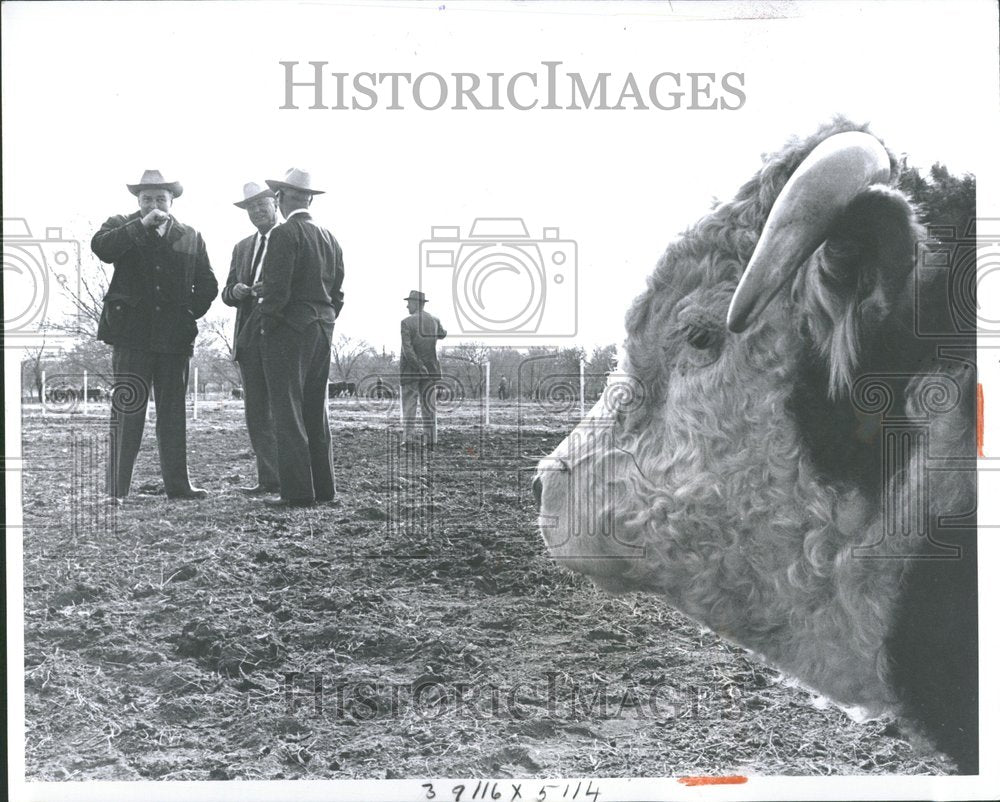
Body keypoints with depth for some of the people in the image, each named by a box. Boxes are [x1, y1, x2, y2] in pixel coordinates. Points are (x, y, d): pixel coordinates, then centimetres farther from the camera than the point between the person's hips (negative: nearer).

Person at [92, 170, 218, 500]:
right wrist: (142, 224, -16)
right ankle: (117, 489, -3)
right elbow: (101, 247, -16)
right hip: (132, 334, -3)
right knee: (127, 411, -5)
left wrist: (190, 314, 4)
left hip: (174, 337, 3)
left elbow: (207, 285, 16)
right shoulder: (122, 226, 7)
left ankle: (177, 483, 12)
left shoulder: (191, 237, 14)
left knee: (173, 410, 7)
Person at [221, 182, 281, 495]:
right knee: (256, 410, 1)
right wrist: (235, 291, -4)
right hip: (249, 337, 6)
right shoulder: (242, 248, 23)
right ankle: (269, 478, 4)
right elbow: (227, 292, 19)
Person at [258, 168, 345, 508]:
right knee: (315, 410, 14)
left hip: (289, 328, -8)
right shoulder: (329, 238, 12)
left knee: (288, 410, -5)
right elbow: (337, 290, 14)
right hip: (322, 329, 8)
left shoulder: (285, 234, -11)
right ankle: (323, 486, 16)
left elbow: (277, 288, -18)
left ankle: (297, 490, -6)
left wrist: (266, 321, -7)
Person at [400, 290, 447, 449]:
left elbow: (407, 349, -19)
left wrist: (420, 367, -17)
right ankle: (430, 439, 7)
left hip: (409, 370, -4)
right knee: (429, 405, 8)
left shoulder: (407, 323, -11)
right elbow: (442, 335, 25)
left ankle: (409, 437, -5)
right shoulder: (434, 321, 3)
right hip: (431, 368, 4)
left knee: (409, 403, 2)